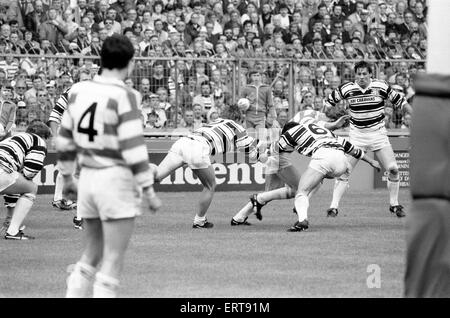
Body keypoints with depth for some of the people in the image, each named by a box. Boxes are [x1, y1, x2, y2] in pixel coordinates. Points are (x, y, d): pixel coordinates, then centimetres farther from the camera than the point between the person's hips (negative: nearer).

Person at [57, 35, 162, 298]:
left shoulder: (79, 91, 5)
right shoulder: (124, 97, -15)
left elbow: (66, 139, 13)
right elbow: (133, 148, -18)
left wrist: (68, 178, 25)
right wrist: (149, 192, -12)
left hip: (88, 177, 7)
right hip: (117, 180, -7)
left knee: (94, 254, 20)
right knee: (113, 262, -2)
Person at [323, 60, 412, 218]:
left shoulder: (381, 87, -9)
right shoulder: (346, 89, -8)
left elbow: (400, 101, 3)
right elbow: (329, 101, 8)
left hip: (378, 134, 0)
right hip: (356, 135, 0)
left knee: (393, 169, -7)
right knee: (344, 171, -10)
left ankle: (394, 205, 12)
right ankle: (333, 206, -3)